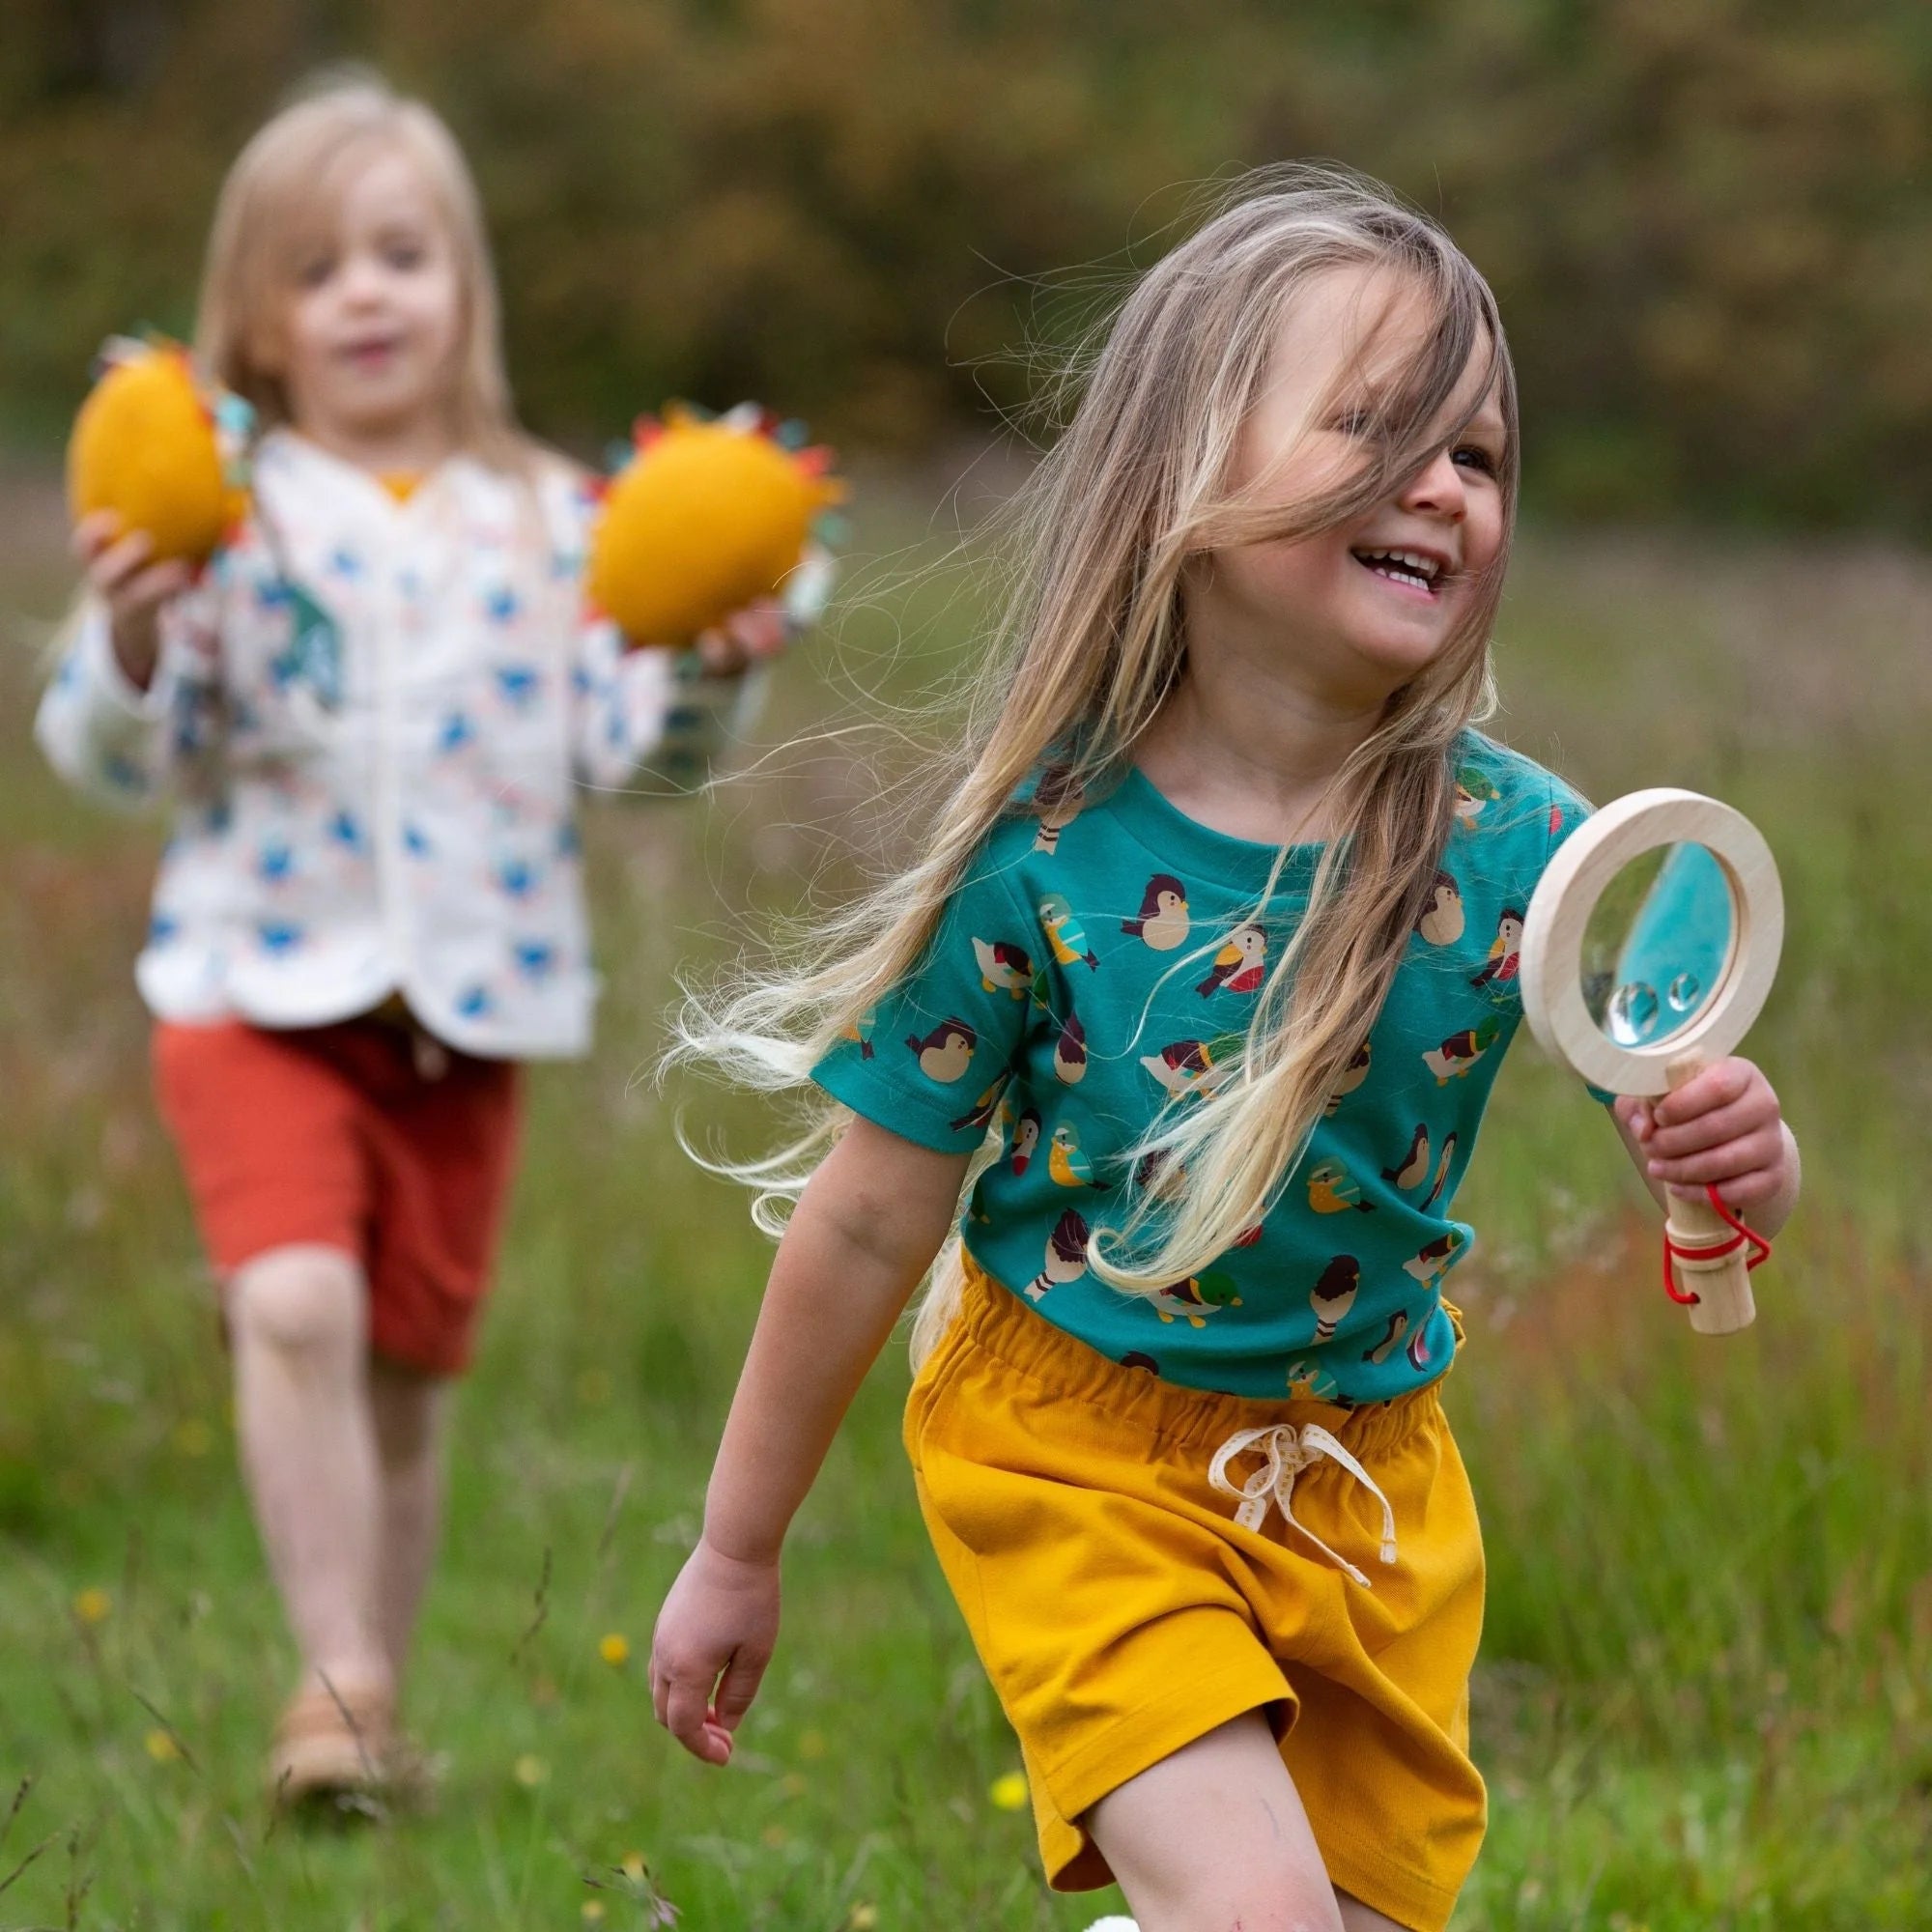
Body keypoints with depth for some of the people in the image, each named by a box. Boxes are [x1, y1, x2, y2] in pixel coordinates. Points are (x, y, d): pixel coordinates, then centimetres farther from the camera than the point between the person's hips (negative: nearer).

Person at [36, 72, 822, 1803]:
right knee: (295, 1303, -24)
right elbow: (118, 759, -5)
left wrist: (704, 678, -17)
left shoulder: (548, 524, 5)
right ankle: (338, 1678, -19)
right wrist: (131, 641, -24)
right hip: (260, 991, -2)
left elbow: (630, 750, 3)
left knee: (406, 1377, 10)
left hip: (470, 1011, 3)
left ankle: (369, 1702, 25)